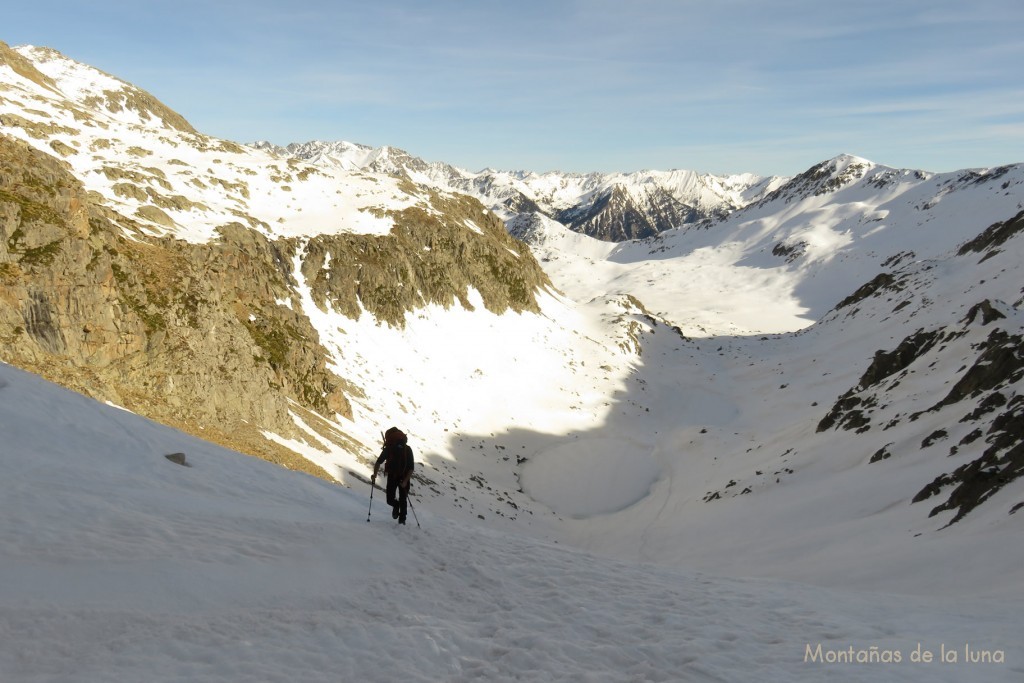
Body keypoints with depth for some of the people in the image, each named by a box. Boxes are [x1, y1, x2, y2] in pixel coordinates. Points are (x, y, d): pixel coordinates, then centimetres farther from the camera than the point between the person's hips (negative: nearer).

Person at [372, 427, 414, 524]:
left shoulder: (407, 450, -23)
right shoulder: (388, 449, -21)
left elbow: (411, 468, -19)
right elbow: (379, 462, -8)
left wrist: (405, 481, -28)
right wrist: (375, 474, -19)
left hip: (404, 477, -1)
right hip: (392, 476, 1)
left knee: (403, 500, -2)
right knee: (390, 500, -7)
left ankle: (402, 519, 17)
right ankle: (396, 505, 28)